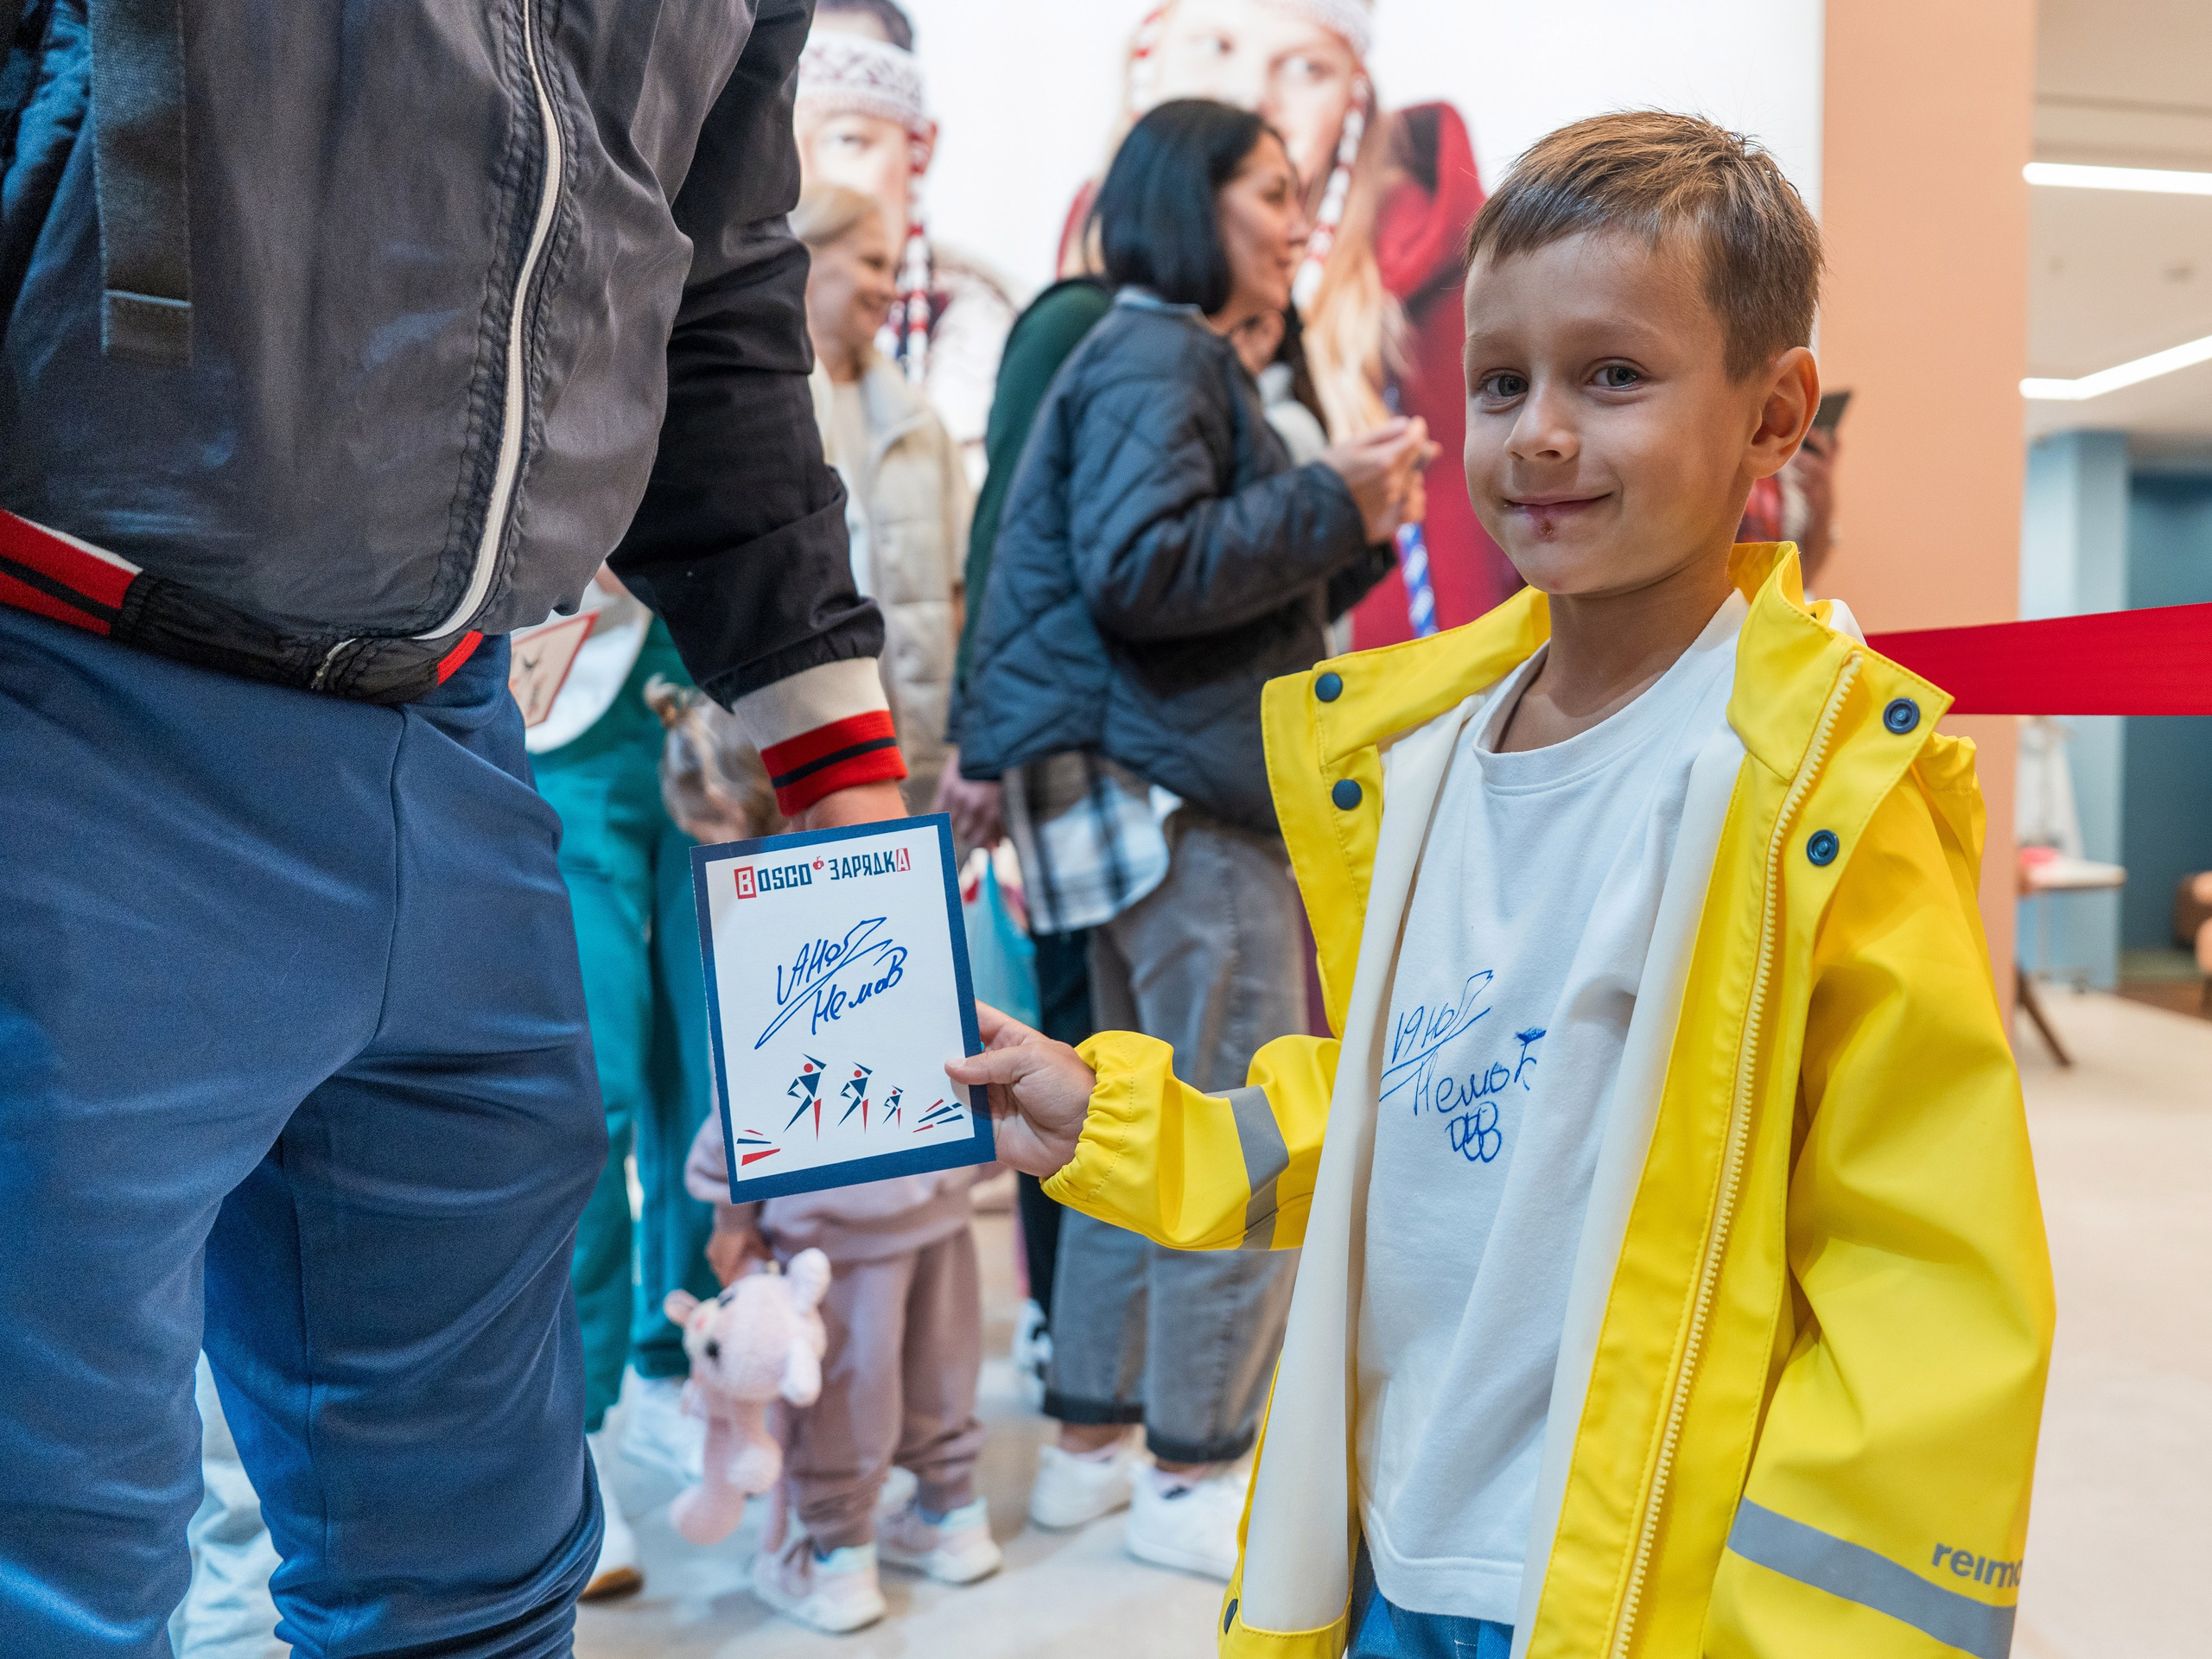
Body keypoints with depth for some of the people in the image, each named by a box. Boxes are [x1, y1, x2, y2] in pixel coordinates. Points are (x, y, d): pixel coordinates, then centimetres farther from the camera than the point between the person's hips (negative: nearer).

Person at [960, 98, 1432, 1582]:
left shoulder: (1183, 360, 23)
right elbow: (1141, 569, -22)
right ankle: (1199, 1476, 8)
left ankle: (1092, 1442, 25)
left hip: (1164, 799, 11)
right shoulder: (1154, 358, -9)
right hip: (1176, 798, -11)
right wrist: (1329, 501, -15)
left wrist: (1356, 535, 12)